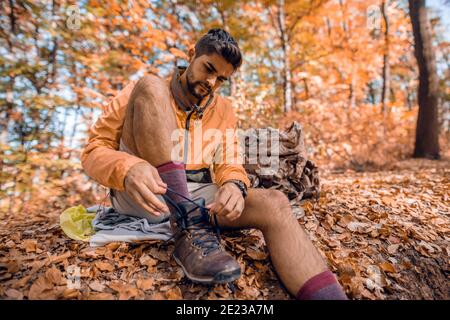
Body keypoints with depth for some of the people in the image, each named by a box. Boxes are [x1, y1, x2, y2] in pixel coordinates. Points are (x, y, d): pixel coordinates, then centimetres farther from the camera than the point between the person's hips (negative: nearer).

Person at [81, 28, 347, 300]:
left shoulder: (224, 110, 14)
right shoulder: (145, 92, 4)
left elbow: (228, 161, 5)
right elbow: (94, 149, -2)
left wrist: (234, 184, -22)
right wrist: (128, 170, -27)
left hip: (195, 196, 3)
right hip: (140, 193, -2)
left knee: (274, 204, -25)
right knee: (150, 86, -21)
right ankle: (190, 227, -31)